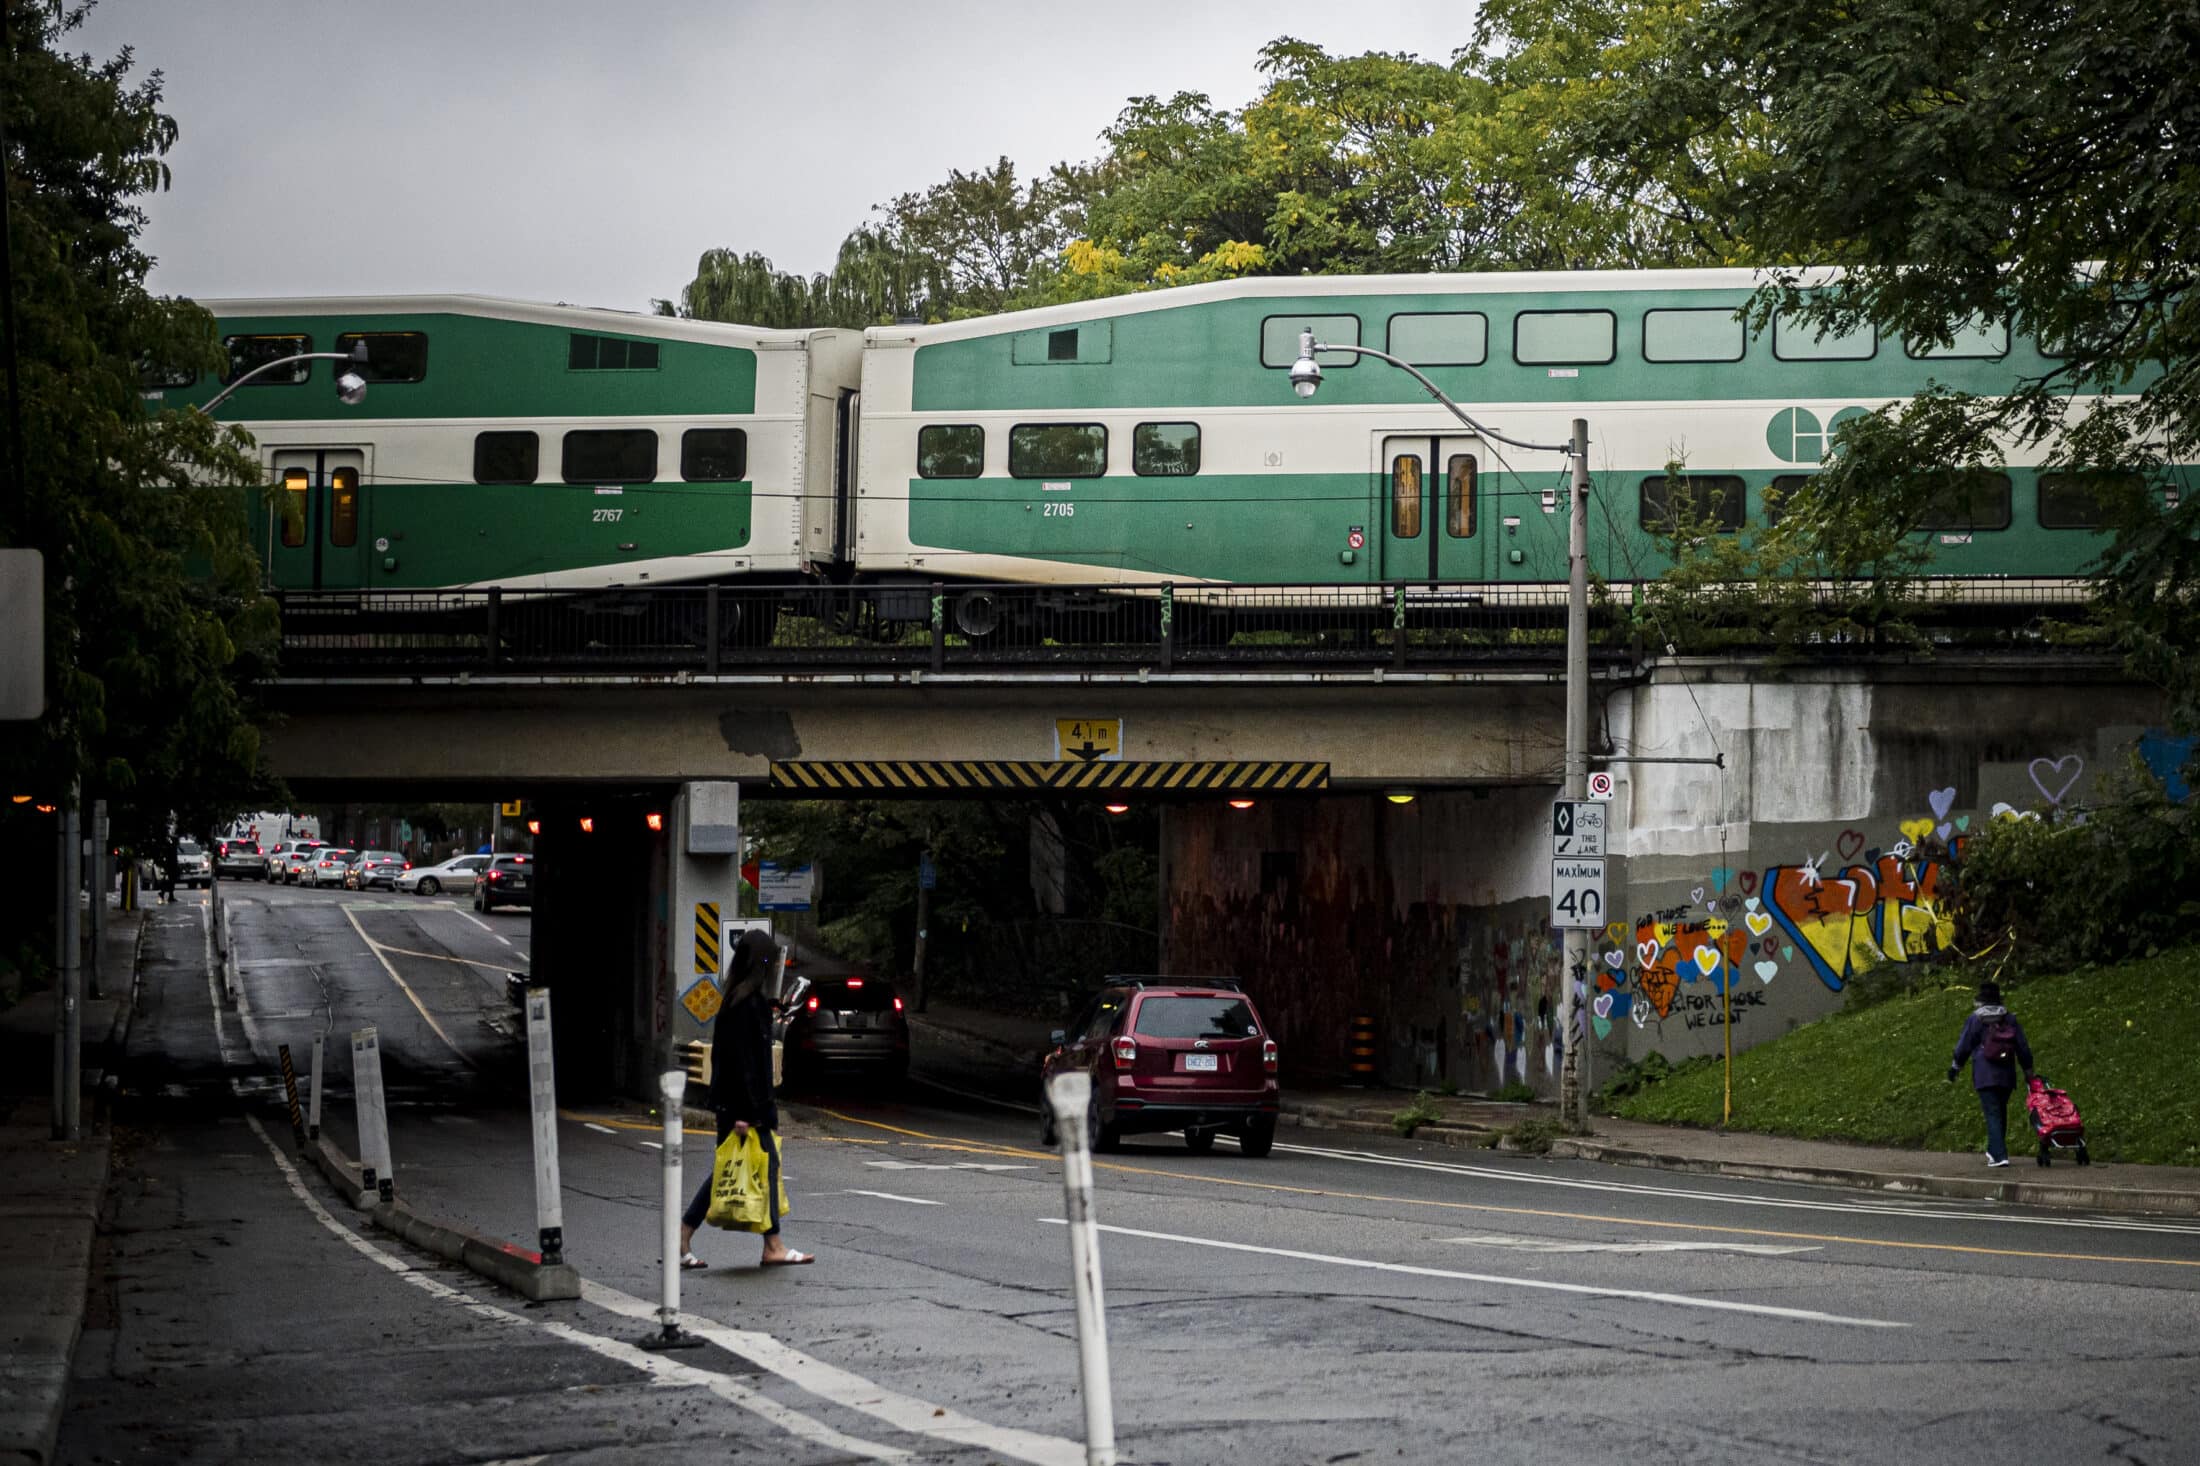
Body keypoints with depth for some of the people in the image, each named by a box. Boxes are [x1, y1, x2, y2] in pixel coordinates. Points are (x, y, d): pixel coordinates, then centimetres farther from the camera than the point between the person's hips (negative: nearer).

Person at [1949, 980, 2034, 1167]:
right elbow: (2022, 1046, 9)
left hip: (1984, 1074, -4)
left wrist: (1954, 1067, 12)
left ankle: (1999, 1155, -16)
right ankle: (1995, 1151, 28)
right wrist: (2028, 1070, 17)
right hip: (2006, 1075, 4)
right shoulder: (2010, 1019, 7)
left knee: (1992, 1114, -6)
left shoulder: (1975, 1019, -4)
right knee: (2001, 1112, 18)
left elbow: (1964, 1046, 0)